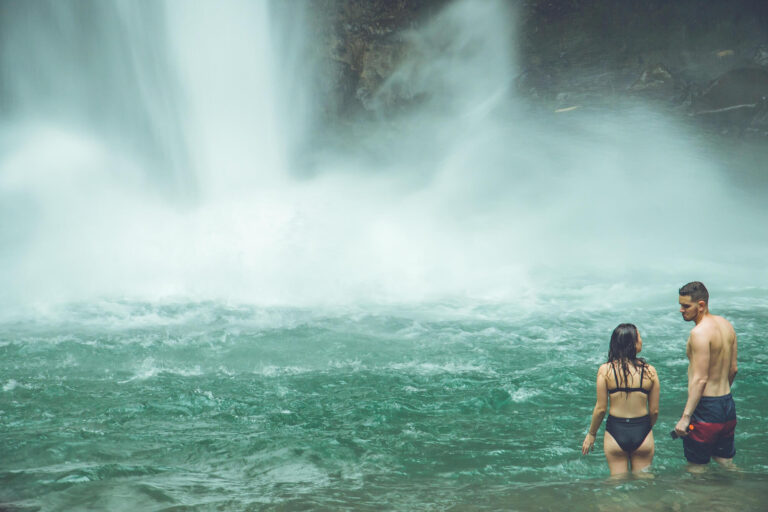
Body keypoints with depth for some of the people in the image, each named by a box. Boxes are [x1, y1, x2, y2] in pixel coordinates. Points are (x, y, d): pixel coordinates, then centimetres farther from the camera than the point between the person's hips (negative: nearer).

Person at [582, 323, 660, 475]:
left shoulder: (605, 370, -9)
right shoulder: (649, 371, -6)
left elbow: (600, 408, -6)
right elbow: (654, 411, 0)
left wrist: (591, 434, 9)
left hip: (615, 431, 0)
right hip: (642, 430, 0)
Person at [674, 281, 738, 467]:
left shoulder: (700, 332, -19)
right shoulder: (726, 325, 8)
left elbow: (700, 379, -22)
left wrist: (685, 417, -22)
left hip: (706, 409, -9)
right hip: (728, 406, 9)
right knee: (726, 464, 20)